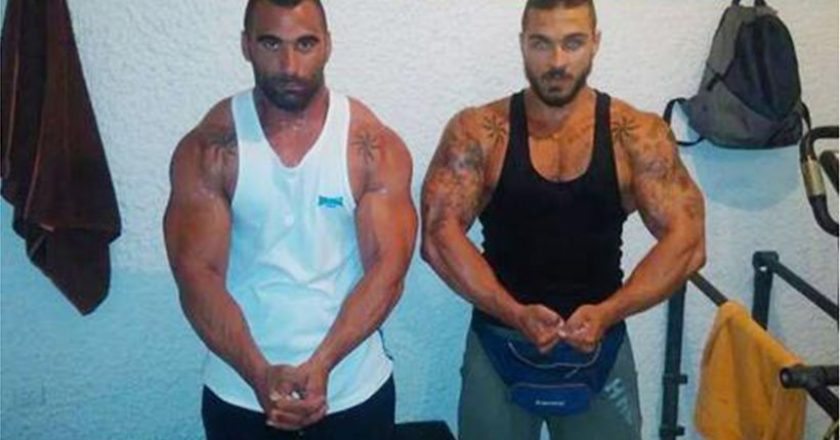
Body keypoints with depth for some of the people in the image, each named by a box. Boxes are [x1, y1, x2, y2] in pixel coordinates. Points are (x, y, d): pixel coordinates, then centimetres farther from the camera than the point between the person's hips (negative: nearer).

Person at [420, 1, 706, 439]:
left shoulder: (638, 136, -4)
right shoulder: (476, 132, -6)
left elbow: (686, 240, -7)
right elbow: (440, 236, -12)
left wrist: (608, 312, -20)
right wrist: (516, 314, -22)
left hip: (599, 345, 1)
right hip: (500, 343, 0)